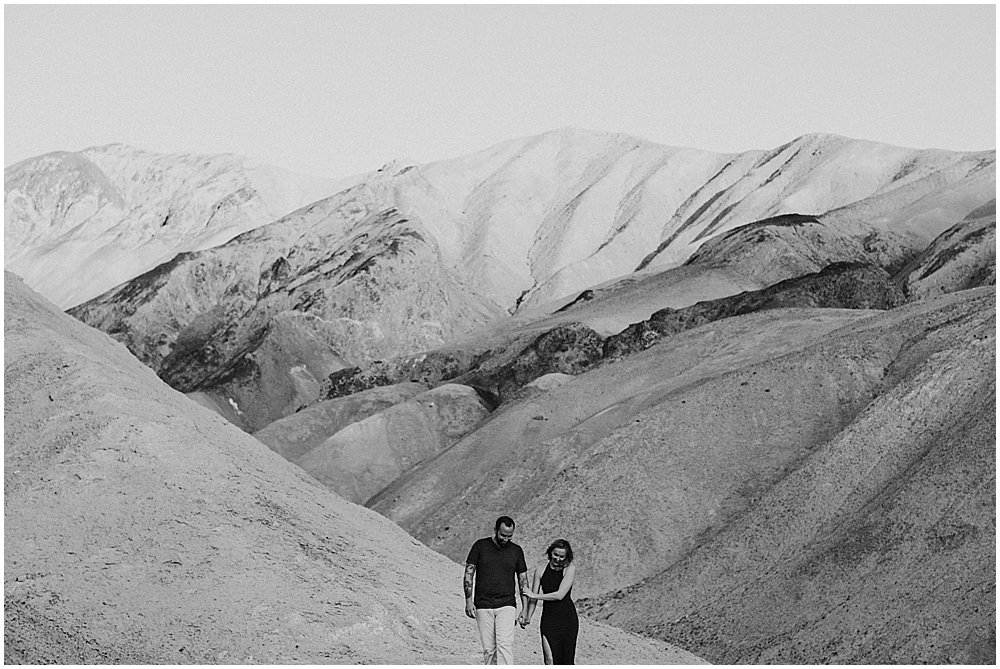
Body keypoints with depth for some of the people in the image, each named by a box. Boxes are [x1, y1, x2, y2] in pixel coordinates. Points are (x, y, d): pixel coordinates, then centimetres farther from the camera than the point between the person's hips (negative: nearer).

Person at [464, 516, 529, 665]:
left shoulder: (516, 551, 7)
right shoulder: (480, 546, 2)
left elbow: (523, 580, 11)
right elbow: (468, 574, 4)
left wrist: (525, 609, 5)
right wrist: (469, 600, -6)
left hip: (506, 606, 0)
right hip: (483, 607, 0)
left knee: (505, 644, -16)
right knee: (488, 649, 0)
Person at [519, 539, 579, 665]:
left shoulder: (570, 569, -5)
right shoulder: (540, 571, 4)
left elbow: (560, 595, -13)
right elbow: (533, 598, 7)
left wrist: (535, 596, -5)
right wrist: (528, 616, -9)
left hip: (567, 618, -2)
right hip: (548, 618, 2)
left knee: (566, 658, 1)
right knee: (550, 659, -8)